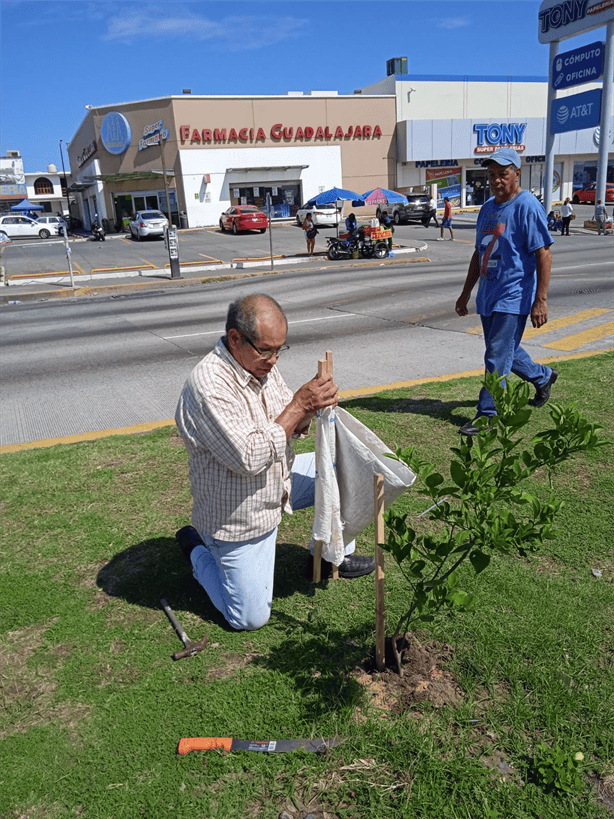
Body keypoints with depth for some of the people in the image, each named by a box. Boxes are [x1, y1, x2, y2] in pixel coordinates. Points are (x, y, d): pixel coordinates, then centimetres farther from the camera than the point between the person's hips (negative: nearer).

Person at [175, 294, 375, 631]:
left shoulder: (261, 363, -4)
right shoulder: (209, 384, -31)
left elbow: (292, 428, 4)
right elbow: (249, 458, -34)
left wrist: (313, 406, -19)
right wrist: (299, 404, -33)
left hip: (276, 484, 8)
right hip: (236, 517, -7)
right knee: (251, 618, 1)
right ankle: (197, 549, 23)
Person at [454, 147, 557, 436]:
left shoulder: (528, 206, -11)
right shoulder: (488, 207, 14)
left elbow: (544, 255, -15)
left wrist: (540, 301, -21)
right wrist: (466, 293, 20)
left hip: (513, 296, -8)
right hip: (488, 295, 8)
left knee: (498, 356, -8)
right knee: (505, 350, 19)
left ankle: (487, 414, 0)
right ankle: (543, 377, 43)